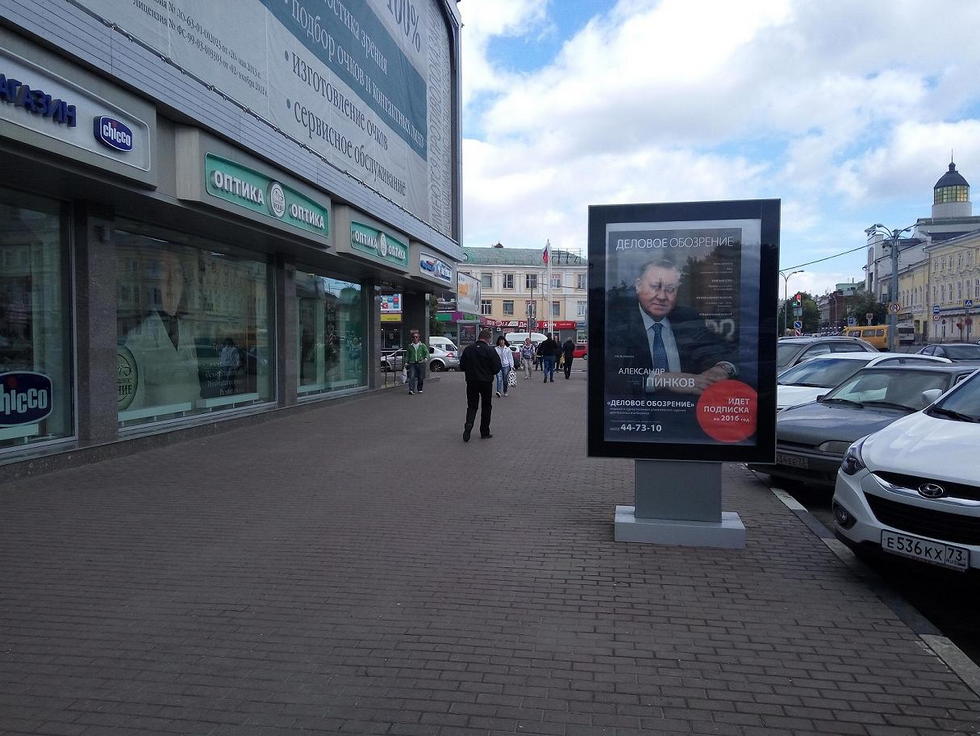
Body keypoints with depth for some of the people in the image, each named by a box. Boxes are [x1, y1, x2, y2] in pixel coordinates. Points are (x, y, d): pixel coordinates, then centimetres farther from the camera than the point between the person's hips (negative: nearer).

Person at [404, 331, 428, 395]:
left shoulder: (422, 345, 6)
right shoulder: (410, 346, 10)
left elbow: (427, 352, -2)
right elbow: (407, 355, 16)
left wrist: (426, 358, -21)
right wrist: (406, 362, 7)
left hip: (420, 363, 0)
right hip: (412, 364, 0)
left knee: (420, 378, 6)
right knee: (412, 377, -16)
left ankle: (419, 389, 25)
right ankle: (411, 390, -21)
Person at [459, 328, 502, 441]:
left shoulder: (468, 349, 0)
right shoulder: (490, 350, -10)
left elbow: (462, 366, 4)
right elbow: (497, 368, -9)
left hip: (471, 382, 2)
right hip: (486, 382, -2)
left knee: (471, 406, 11)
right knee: (486, 406, 11)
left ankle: (468, 424, -15)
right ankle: (485, 432, 16)